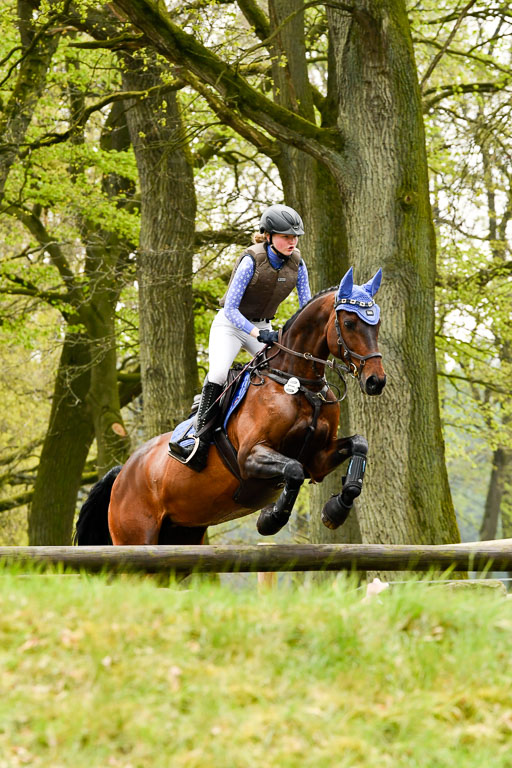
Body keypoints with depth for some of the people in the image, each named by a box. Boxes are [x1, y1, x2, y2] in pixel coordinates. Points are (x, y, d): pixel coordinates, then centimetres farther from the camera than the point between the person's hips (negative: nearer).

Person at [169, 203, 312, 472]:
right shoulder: (251, 260, -22)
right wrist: (257, 333, -33)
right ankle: (200, 447, -29)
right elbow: (231, 308, -22)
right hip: (231, 323, -6)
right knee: (218, 374, -27)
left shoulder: (297, 264, -6)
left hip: (262, 327, 6)